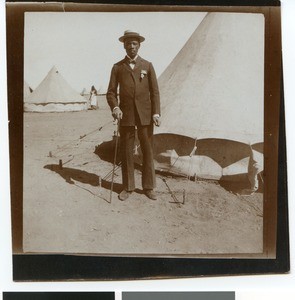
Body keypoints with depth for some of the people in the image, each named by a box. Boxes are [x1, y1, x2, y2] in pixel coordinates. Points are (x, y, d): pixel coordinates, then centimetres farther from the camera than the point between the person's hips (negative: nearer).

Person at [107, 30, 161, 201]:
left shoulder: (147, 66, 9)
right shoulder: (117, 67, 8)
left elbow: (155, 91, 5)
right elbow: (111, 92, 6)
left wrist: (156, 113, -6)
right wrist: (115, 107, -14)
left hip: (145, 115, 0)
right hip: (126, 115, 0)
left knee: (148, 151, 3)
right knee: (126, 152, 5)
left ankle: (149, 187, 14)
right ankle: (128, 187, 16)